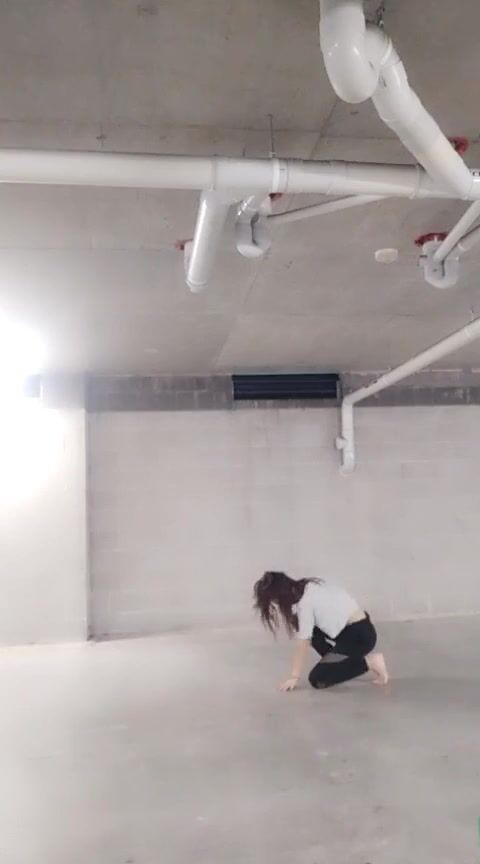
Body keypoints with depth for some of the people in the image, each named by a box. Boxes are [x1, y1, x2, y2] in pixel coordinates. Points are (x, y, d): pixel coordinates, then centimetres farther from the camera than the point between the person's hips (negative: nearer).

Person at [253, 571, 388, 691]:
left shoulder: (305, 602, -17)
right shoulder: (307, 588, 7)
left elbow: (303, 643, -12)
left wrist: (294, 677, -6)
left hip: (360, 635, -9)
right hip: (352, 628, 9)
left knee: (316, 679, -6)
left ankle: (369, 662, -4)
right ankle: (347, 662, 12)